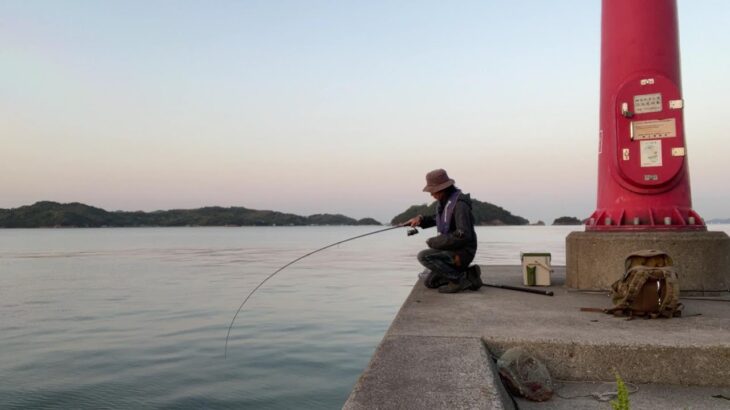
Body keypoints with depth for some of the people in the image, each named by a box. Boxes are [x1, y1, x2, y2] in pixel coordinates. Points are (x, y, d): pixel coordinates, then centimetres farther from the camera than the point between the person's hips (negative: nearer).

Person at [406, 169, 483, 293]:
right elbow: (438, 219, 26)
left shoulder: (459, 204, -22)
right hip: (452, 250, 10)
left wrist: (434, 242, -22)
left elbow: (463, 236, -30)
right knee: (429, 281, 14)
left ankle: (460, 278, -13)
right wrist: (421, 219, 7)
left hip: (461, 253, -10)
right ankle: (468, 275, 13)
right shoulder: (446, 201, 6)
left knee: (424, 256, -24)